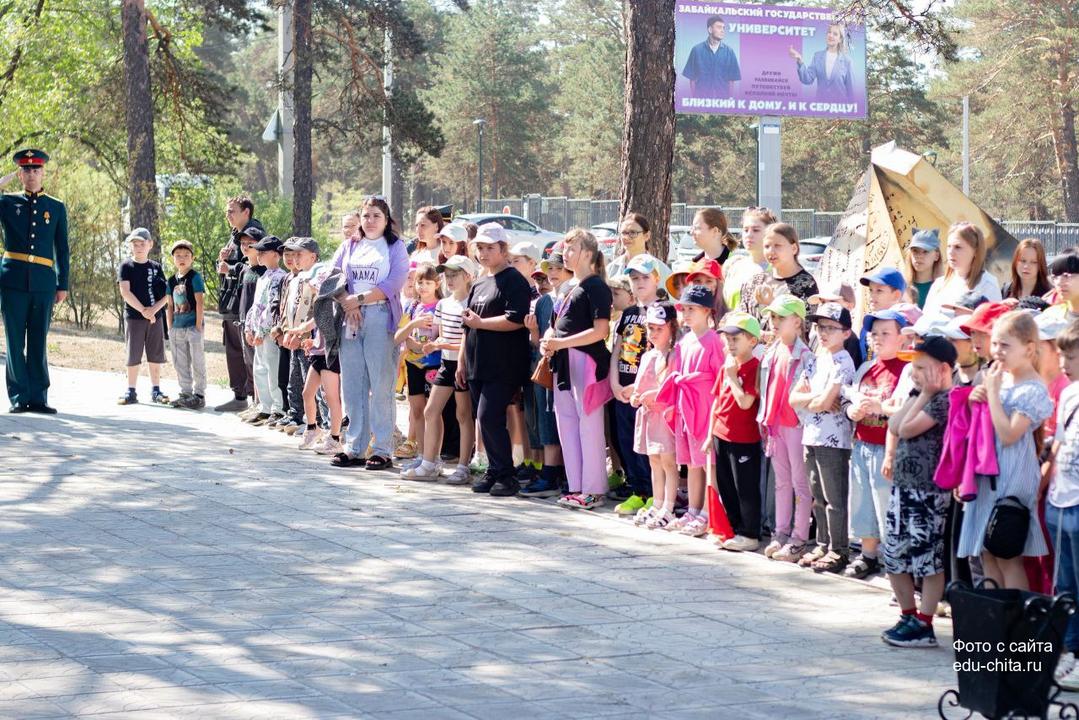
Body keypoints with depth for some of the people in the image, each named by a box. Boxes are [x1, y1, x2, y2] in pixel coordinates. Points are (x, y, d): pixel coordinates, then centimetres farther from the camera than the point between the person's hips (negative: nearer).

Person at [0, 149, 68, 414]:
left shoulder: (57, 208, 12)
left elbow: (62, 250, 12)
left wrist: (63, 285, 6)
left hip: (43, 282, 1)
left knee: (38, 341, 3)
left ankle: (38, 397, 5)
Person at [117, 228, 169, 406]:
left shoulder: (156, 267, 8)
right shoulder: (126, 266, 0)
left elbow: (166, 294, 3)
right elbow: (125, 292, -10)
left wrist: (154, 309, -14)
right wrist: (142, 310, -17)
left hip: (155, 317, 3)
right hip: (133, 316, -2)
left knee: (155, 355, 6)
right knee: (133, 356, 1)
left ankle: (156, 391, 14)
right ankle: (131, 392, 6)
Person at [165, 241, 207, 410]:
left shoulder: (195, 277, -7)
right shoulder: (172, 280, 12)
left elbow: (200, 302, -11)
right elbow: (170, 305, 15)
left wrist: (198, 325, -15)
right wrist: (170, 327, 10)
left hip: (193, 326, -7)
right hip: (177, 327, 7)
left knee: (197, 361, -3)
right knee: (181, 363, 11)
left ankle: (199, 395, 2)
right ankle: (185, 393, 20)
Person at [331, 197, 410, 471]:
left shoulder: (395, 247, 5)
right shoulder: (349, 246, 17)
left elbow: (393, 284, -8)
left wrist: (359, 299, -11)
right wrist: (347, 303, -9)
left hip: (381, 318, -4)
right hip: (350, 321, 4)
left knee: (381, 386, -6)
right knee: (352, 386, 3)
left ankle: (382, 450, -5)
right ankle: (354, 448, 7)